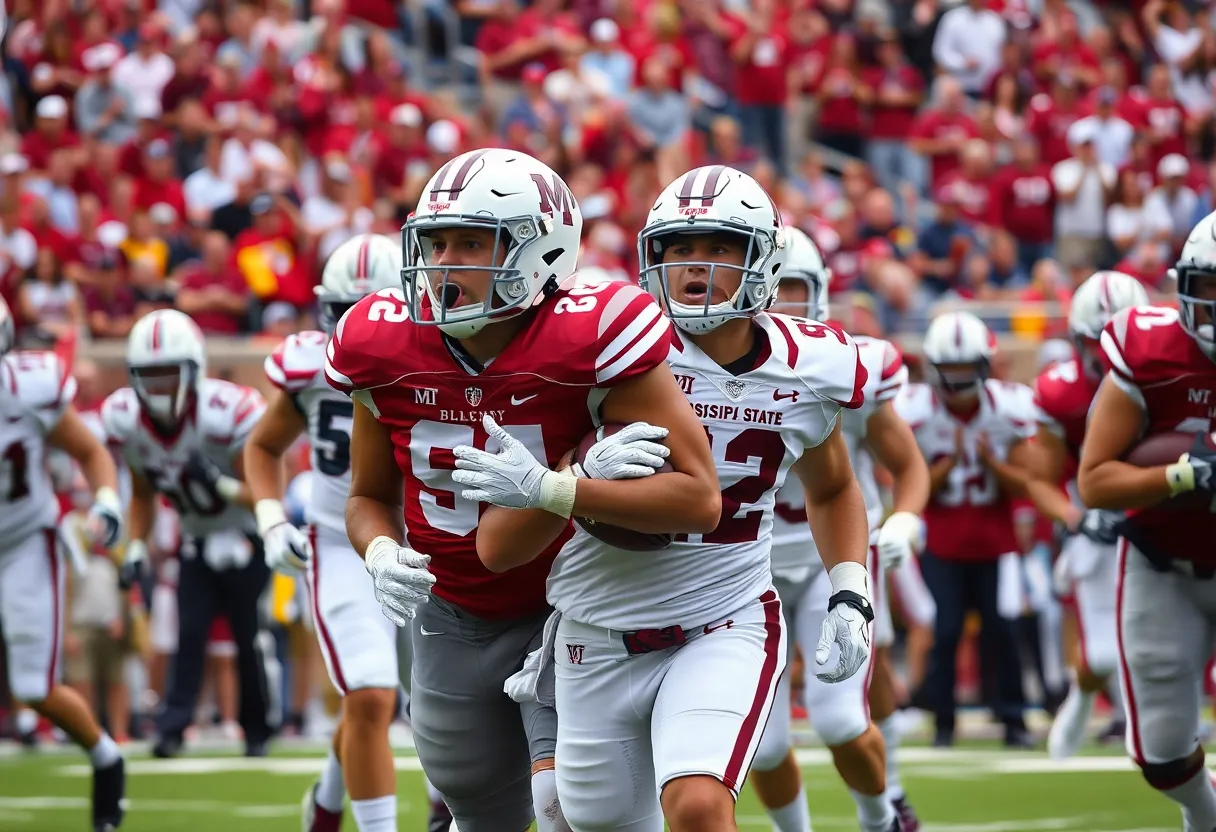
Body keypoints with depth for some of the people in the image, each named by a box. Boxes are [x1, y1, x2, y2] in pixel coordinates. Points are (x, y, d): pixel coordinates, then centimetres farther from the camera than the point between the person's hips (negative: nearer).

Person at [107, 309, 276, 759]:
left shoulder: (228, 414, -30)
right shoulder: (126, 421, -14)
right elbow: (142, 494, 5)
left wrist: (222, 485, -39)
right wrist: (136, 549, -5)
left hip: (246, 534, -4)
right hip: (197, 538, 4)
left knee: (246, 634, -4)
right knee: (190, 632, -8)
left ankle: (259, 728, 12)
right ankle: (172, 725, -10)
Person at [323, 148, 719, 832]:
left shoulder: (588, 338, -26)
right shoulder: (386, 347, -11)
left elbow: (699, 499, -29)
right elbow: (370, 496, 6)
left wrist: (547, 490, -38)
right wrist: (382, 555, -18)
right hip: (455, 623, 4)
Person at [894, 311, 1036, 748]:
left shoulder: (1008, 408, -9)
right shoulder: (915, 412, -11)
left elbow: (1022, 485, -5)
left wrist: (990, 460, -22)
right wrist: (950, 461, -22)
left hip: (995, 538, 1)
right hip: (941, 541, -1)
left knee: (1001, 628, -4)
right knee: (945, 630, -6)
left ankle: (1013, 718, 6)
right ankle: (943, 720, 6)